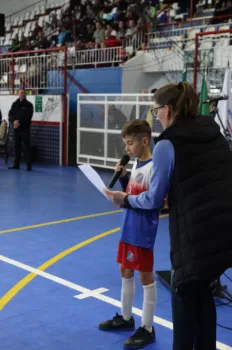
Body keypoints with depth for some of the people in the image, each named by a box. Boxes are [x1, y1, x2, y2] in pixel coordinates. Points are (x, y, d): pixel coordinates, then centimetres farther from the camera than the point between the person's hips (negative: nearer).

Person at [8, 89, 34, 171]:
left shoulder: (29, 105, 0)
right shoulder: (14, 104, 12)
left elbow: (28, 117, -10)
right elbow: (10, 115, 5)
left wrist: (19, 122, -18)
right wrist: (14, 121, -16)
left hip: (25, 129, -4)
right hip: (16, 129, 4)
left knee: (27, 147, -4)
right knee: (17, 147, 9)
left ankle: (29, 166, -3)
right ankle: (16, 164, 17)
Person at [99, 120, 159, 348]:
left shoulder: (153, 167, -18)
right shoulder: (136, 164, 8)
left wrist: (126, 200, -26)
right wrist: (123, 177, 0)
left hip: (143, 233, -9)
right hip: (128, 229, 9)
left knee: (145, 276, 3)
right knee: (126, 272, 19)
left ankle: (147, 329, 16)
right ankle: (126, 317, 36)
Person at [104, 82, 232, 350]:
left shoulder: (167, 144, -7)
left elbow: (154, 199, -1)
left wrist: (125, 200, 16)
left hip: (197, 233, -6)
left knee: (184, 293, 13)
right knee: (202, 290, 22)